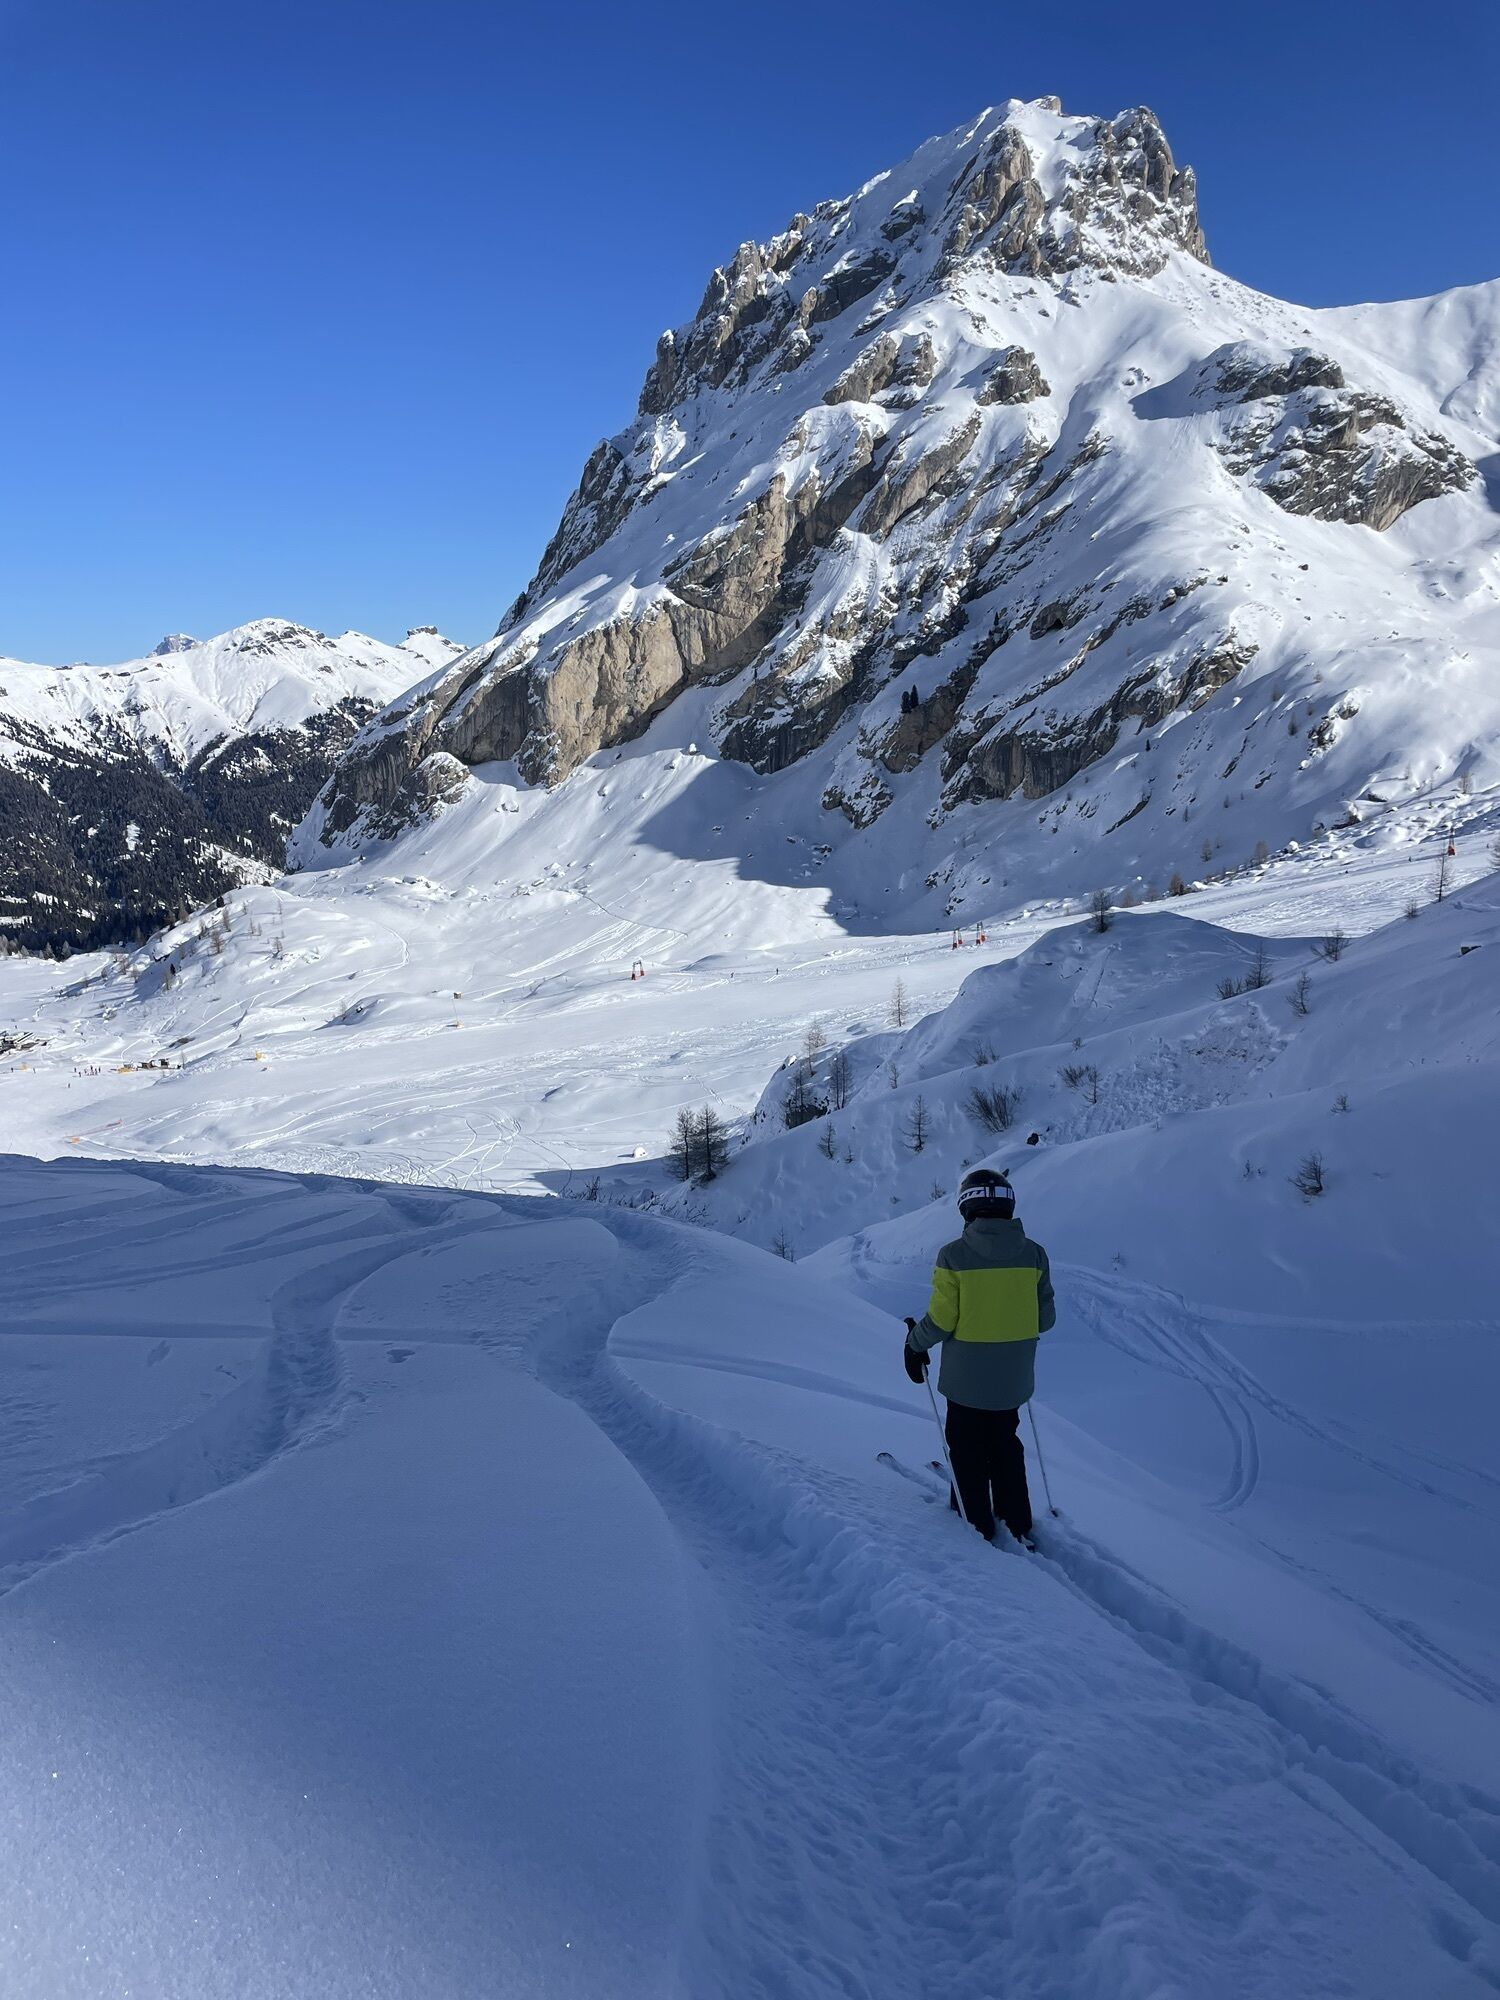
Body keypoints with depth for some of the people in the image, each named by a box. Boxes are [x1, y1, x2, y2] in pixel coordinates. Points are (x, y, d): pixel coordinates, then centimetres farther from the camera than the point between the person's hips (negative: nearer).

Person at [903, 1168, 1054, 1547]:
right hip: (1014, 1379, 4)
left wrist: (915, 1344, 4)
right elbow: (1045, 1319, 0)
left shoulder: (954, 1255, -18)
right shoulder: (1034, 1254, -7)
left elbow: (940, 1321, -15)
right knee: (1006, 1447, 23)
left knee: (968, 1452, 15)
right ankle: (1018, 1526, 30)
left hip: (967, 1378, -4)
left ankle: (978, 1526, 24)